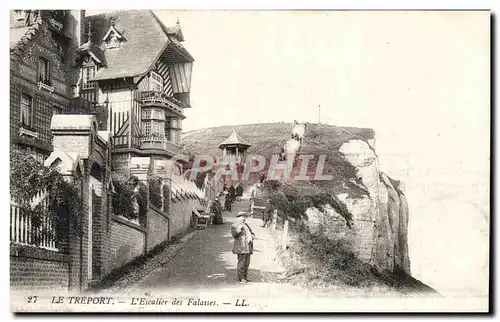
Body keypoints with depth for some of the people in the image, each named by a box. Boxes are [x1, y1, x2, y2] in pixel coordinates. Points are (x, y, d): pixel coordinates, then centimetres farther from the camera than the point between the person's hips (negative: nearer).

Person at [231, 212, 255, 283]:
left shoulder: (247, 225, 23)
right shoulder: (235, 226, 1)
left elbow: (252, 234, 25)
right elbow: (234, 234, -13)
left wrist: (251, 237, 4)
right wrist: (240, 227, -20)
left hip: (248, 247, 7)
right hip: (241, 247, -7)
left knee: (247, 263, 8)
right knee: (241, 263, -8)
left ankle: (245, 277, 15)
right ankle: (241, 278, -2)